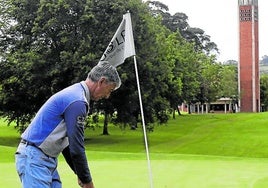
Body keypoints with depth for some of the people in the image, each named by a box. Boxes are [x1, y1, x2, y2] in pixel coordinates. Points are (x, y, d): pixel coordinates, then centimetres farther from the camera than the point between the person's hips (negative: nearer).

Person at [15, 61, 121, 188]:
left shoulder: (73, 94, 15)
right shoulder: (77, 101, -18)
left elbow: (66, 142, 20)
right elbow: (76, 148, -19)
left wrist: (80, 174, 19)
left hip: (46, 158, 10)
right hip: (34, 158, -10)